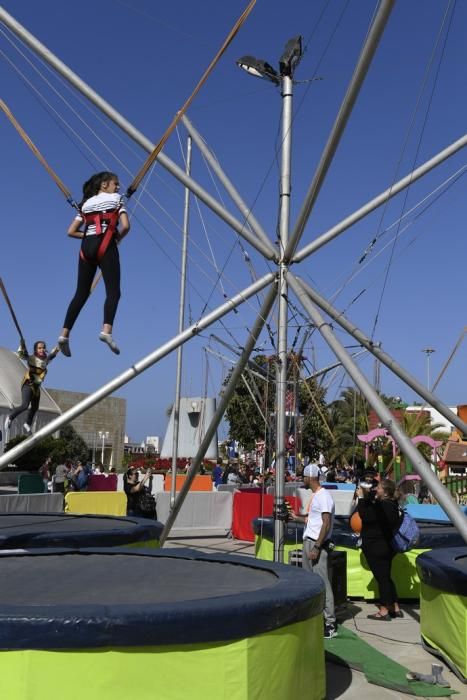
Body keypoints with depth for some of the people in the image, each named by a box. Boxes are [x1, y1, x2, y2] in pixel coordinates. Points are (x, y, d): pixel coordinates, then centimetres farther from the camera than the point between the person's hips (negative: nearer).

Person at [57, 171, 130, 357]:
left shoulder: (86, 204, 23)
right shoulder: (116, 198, 11)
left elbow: (71, 232, 15)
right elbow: (125, 226, -3)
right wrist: (118, 237, 15)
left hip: (86, 247, 5)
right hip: (105, 246, -5)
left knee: (81, 293, 8)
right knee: (113, 291, -12)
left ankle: (65, 334, 0)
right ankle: (107, 330, -33)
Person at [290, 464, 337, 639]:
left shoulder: (324, 496, -15)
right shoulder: (315, 496, 14)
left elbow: (326, 523, -21)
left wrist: (317, 547, -22)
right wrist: (297, 518, 29)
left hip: (317, 543, -10)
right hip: (308, 541, 10)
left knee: (322, 582, -8)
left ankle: (330, 624, -4)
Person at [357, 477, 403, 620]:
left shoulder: (384, 506, -24)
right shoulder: (390, 504, 8)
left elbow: (365, 516, -27)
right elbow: (372, 510, 17)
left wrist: (361, 498, -19)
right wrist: (368, 494, 2)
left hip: (377, 548, -10)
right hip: (385, 546, 10)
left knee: (382, 578, -2)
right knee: (386, 577, 18)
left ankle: (384, 611, 7)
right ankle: (395, 608, 25)